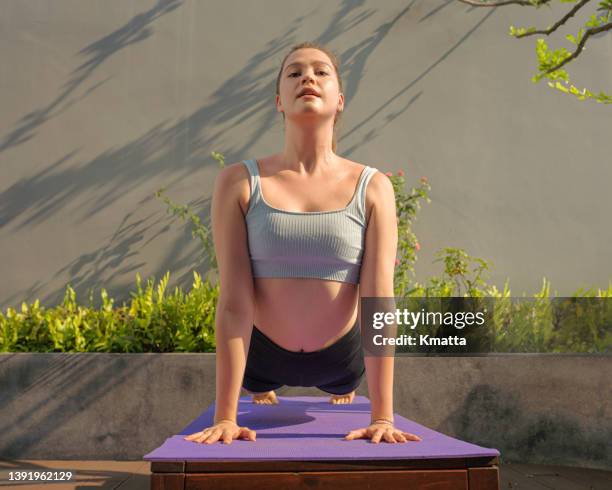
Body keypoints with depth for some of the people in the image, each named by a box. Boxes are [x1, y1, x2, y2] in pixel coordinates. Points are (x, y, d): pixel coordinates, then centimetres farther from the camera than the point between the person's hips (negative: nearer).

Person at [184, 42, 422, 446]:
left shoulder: (372, 188, -14)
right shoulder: (240, 183, -16)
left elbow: (379, 301, -19)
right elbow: (234, 303, -20)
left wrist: (383, 416, -21)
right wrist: (225, 417, -20)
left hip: (340, 354, 1)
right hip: (263, 353, 0)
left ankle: (345, 389, 70)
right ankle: (259, 389, 69)